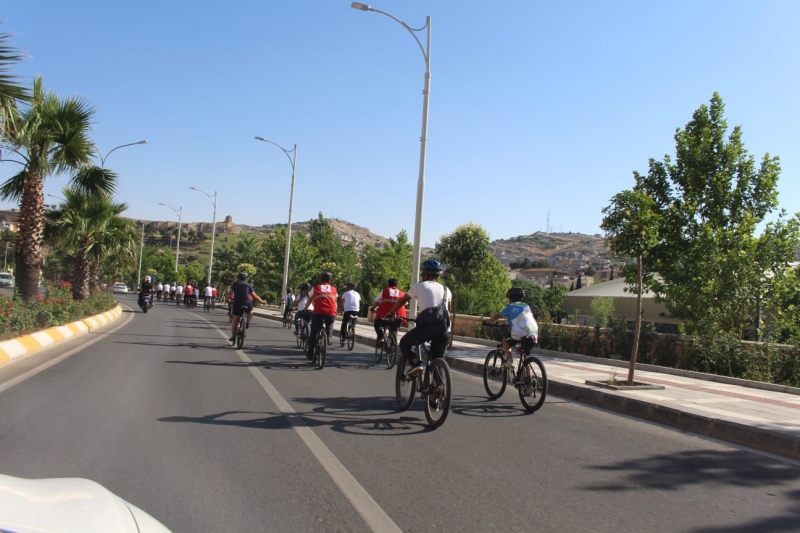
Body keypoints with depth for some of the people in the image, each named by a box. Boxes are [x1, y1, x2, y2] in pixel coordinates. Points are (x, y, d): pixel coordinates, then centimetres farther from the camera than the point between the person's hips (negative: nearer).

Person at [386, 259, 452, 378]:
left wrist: (390, 313, 38)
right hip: (444, 328, 4)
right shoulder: (446, 289, 23)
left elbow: (401, 301, 23)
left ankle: (416, 363, -3)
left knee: (405, 343, 22)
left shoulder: (418, 286, 13)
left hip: (426, 325, -4)